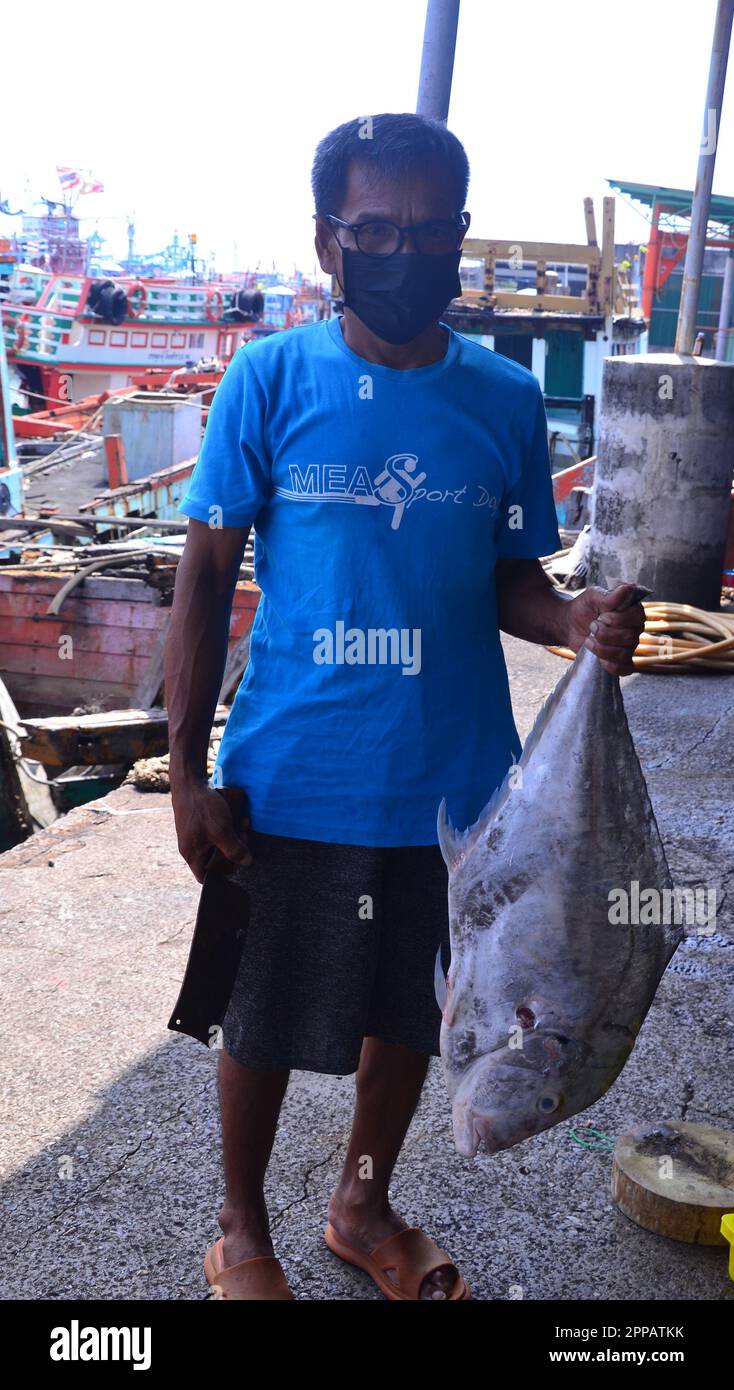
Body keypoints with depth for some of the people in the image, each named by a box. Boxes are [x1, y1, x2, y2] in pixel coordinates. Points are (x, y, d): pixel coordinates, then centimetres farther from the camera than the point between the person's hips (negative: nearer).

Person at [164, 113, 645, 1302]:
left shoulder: (507, 398, 0)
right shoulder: (269, 379, -8)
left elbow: (510, 577, 6)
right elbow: (206, 576, -5)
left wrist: (577, 619, -17)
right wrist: (188, 773, -7)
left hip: (453, 783, 3)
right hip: (291, 782, -2)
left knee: (409, 1013, 19)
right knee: (263, 1023, 13)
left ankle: (364, 1206, 46)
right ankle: (242, 1232, 40)